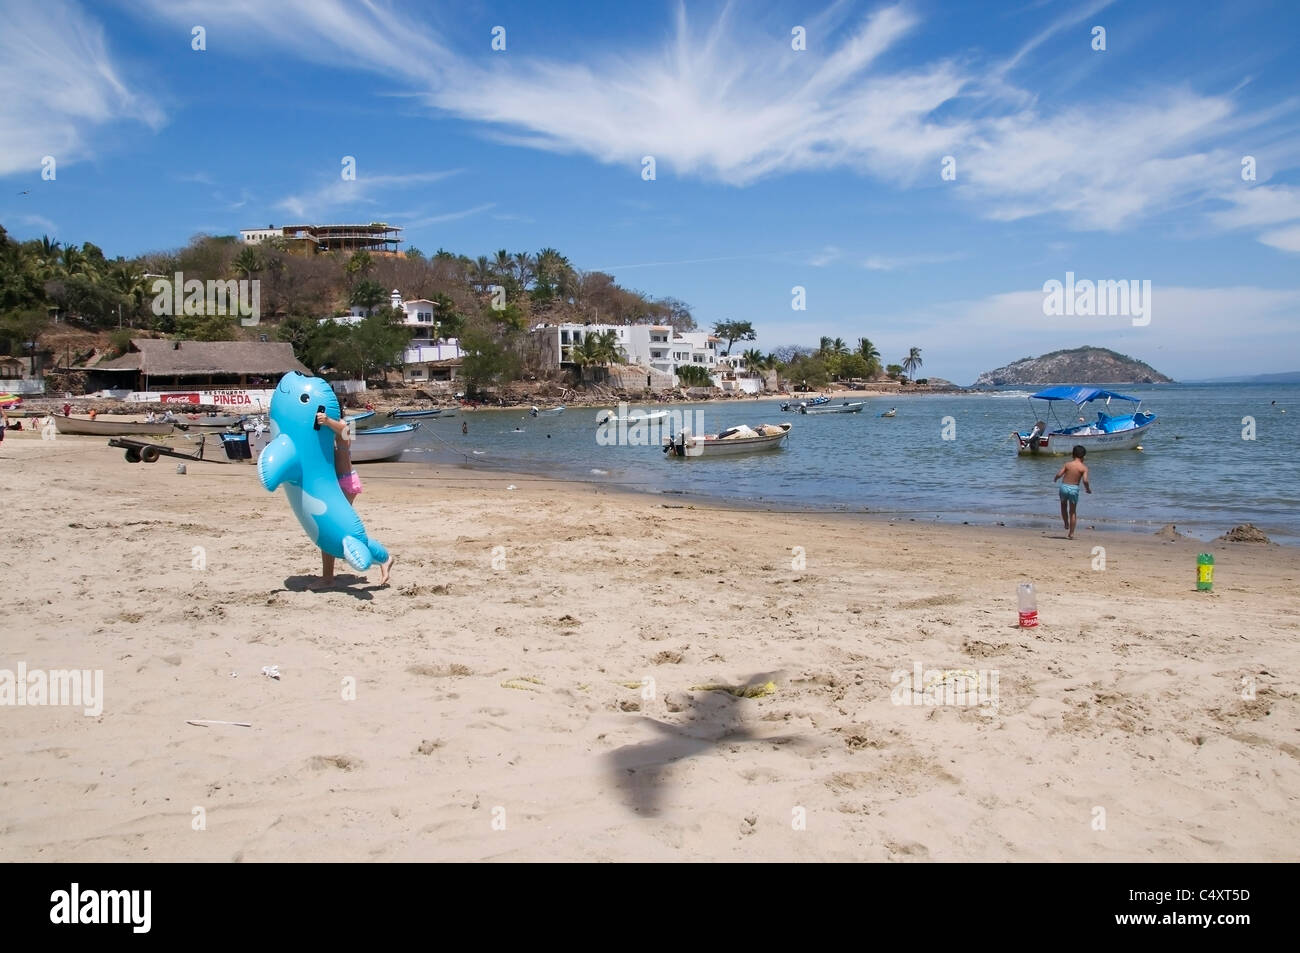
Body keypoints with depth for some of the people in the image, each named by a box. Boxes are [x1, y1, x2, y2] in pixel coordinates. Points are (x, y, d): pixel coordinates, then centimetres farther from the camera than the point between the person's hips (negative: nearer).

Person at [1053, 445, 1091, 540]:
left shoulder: (1068, 464, -3)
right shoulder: (1084, 467, -5)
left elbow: (1059, 474, -7)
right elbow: (1085, 480, -15)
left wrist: (1054, 479, 16)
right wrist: (1088, 489, 3)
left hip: (1064, 487, 0)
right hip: (1074, 489, 0)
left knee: (1063, 506, 29)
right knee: (1073, 512, 10)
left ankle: (1066, 524, 33)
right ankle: (1071, 534, 10)